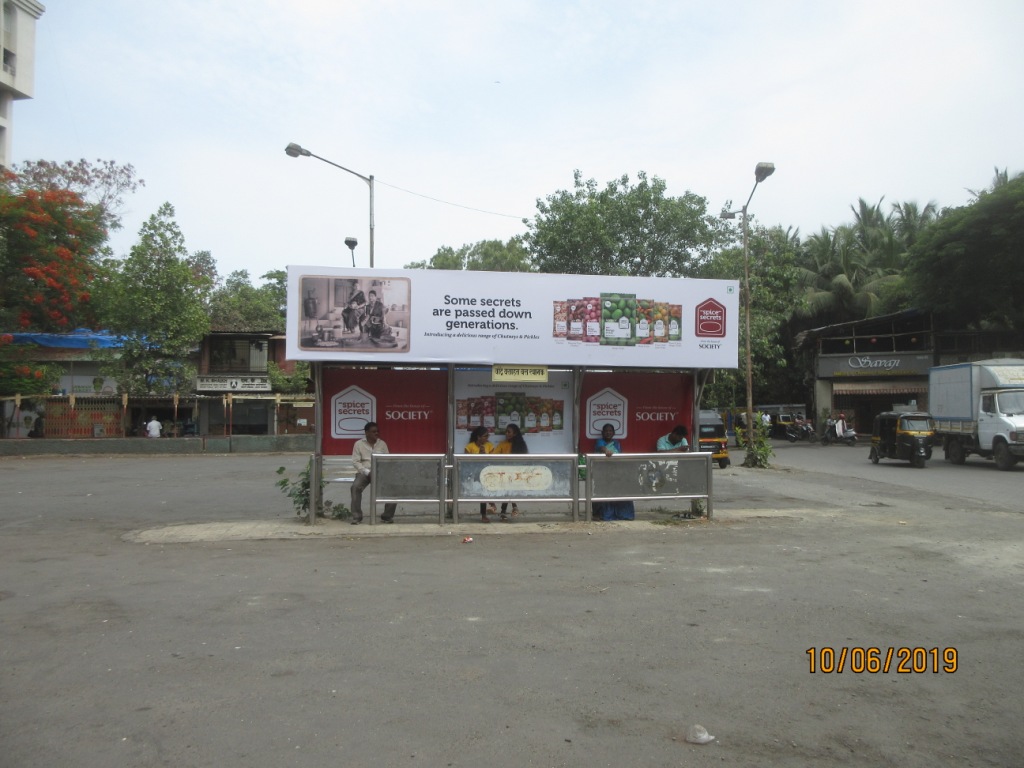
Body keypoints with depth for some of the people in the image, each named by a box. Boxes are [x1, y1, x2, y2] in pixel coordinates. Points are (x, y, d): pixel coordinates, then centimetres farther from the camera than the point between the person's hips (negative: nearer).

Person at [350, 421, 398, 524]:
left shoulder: (382, 444, 11)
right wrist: (367, 471, -16)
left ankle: (387, 516, -7)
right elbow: (356, 461, -3)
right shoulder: (359, 444, 3)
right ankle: (356, 517, -22)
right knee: (355, 487, -33)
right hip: (364, 472, -2)